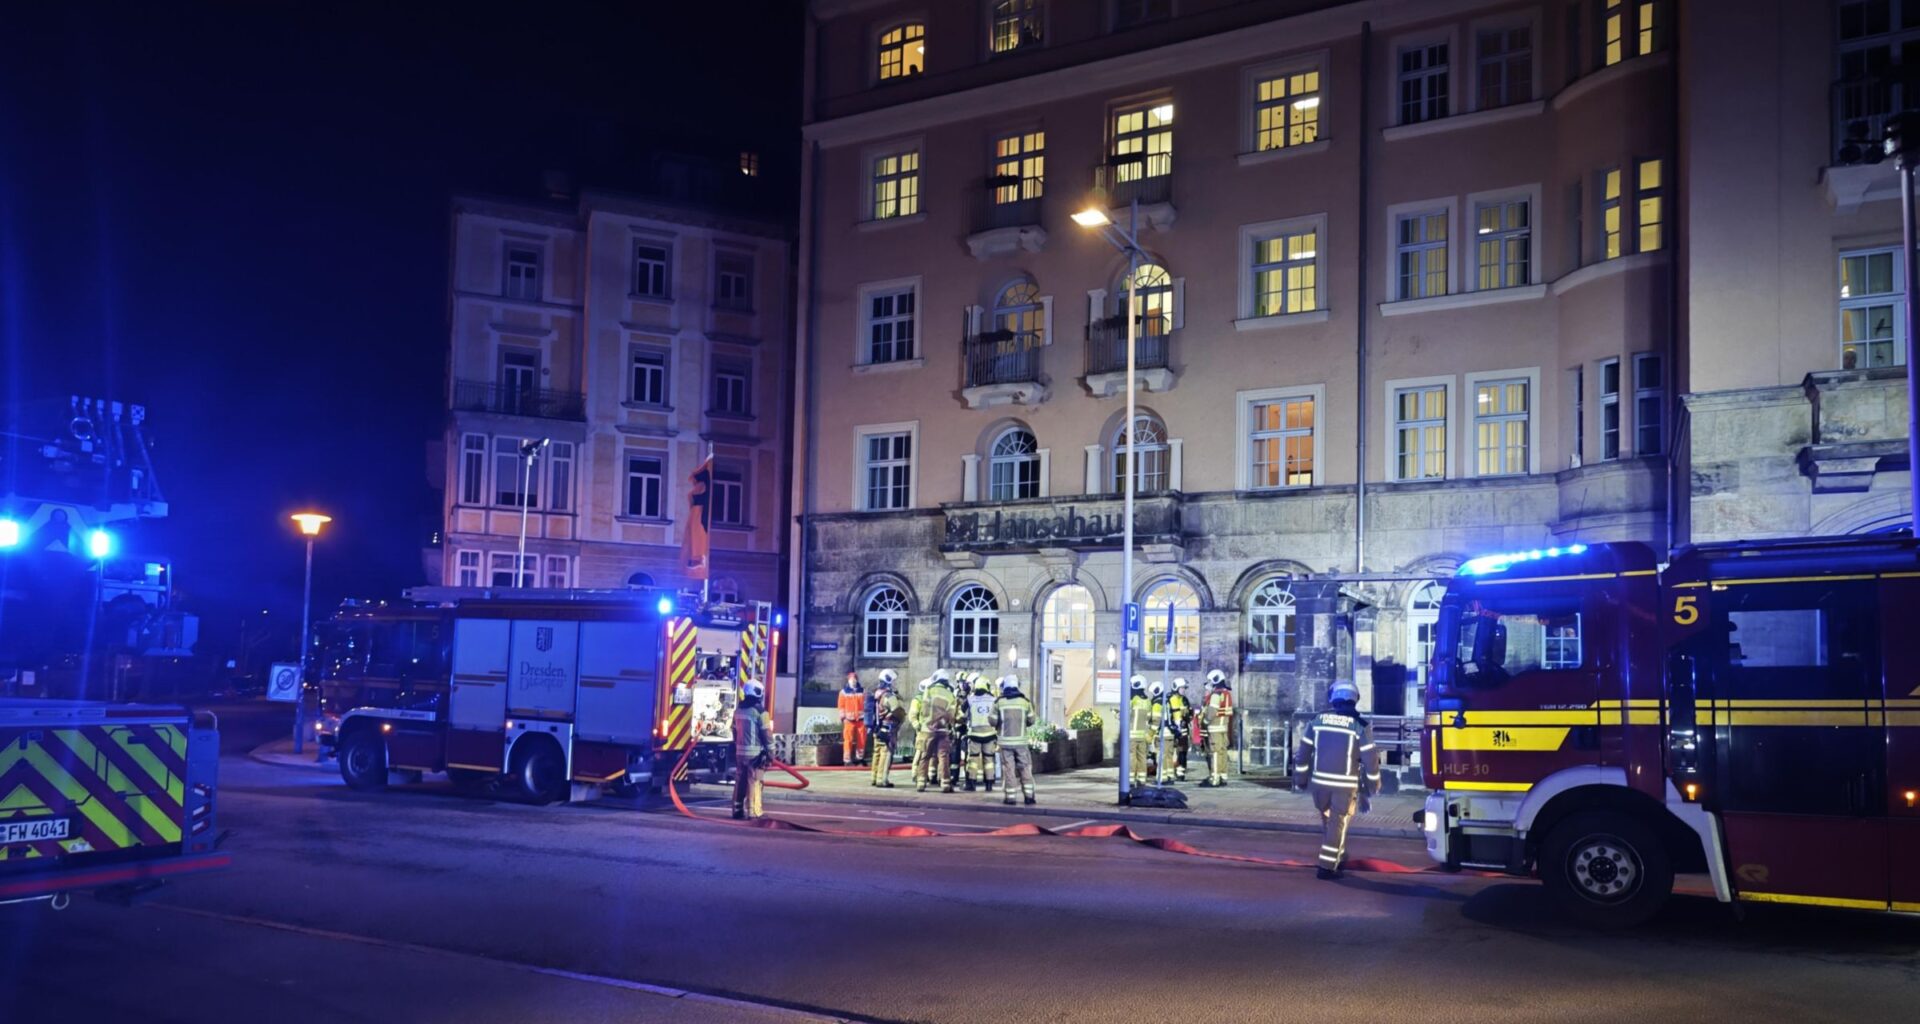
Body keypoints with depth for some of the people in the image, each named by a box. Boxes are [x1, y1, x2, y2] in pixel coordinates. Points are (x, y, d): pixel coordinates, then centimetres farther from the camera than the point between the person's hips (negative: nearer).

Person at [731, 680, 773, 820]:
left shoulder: (738, 710, 10)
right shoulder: (760, 712, -12)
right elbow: (766, 734, -12)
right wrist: (770, 753, -6)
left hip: (740, 752, 7)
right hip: (755, 753, -7)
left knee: (740, 781, 11)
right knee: (754, 782, -4)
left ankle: (737, 809, 14)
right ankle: (752, 811, -5)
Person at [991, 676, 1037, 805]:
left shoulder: (999, 702, -3)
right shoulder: (1025, 701, 1)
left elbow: (993, 721, -2)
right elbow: (1031, 720, 5)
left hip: (1005, 741, -1)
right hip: (1021, 740, 1)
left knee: (1008, 769, 3)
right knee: (1025, 768, 8)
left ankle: (1009, 797, 2)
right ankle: (1029, 795, 5)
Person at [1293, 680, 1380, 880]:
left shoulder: (1317, 720, 2)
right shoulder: (1360, 725, -7)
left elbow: (1303, 752, 5)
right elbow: (1370, 758, -6)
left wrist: (1300, 778, 15)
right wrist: (1373, 783, 7)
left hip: (1320, 781, 3)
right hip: (1345, 784, -3)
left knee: (1327, 820, 22)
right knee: (1338, 823, 5)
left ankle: (1337, 856, 34)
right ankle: (1327, 866, 2)